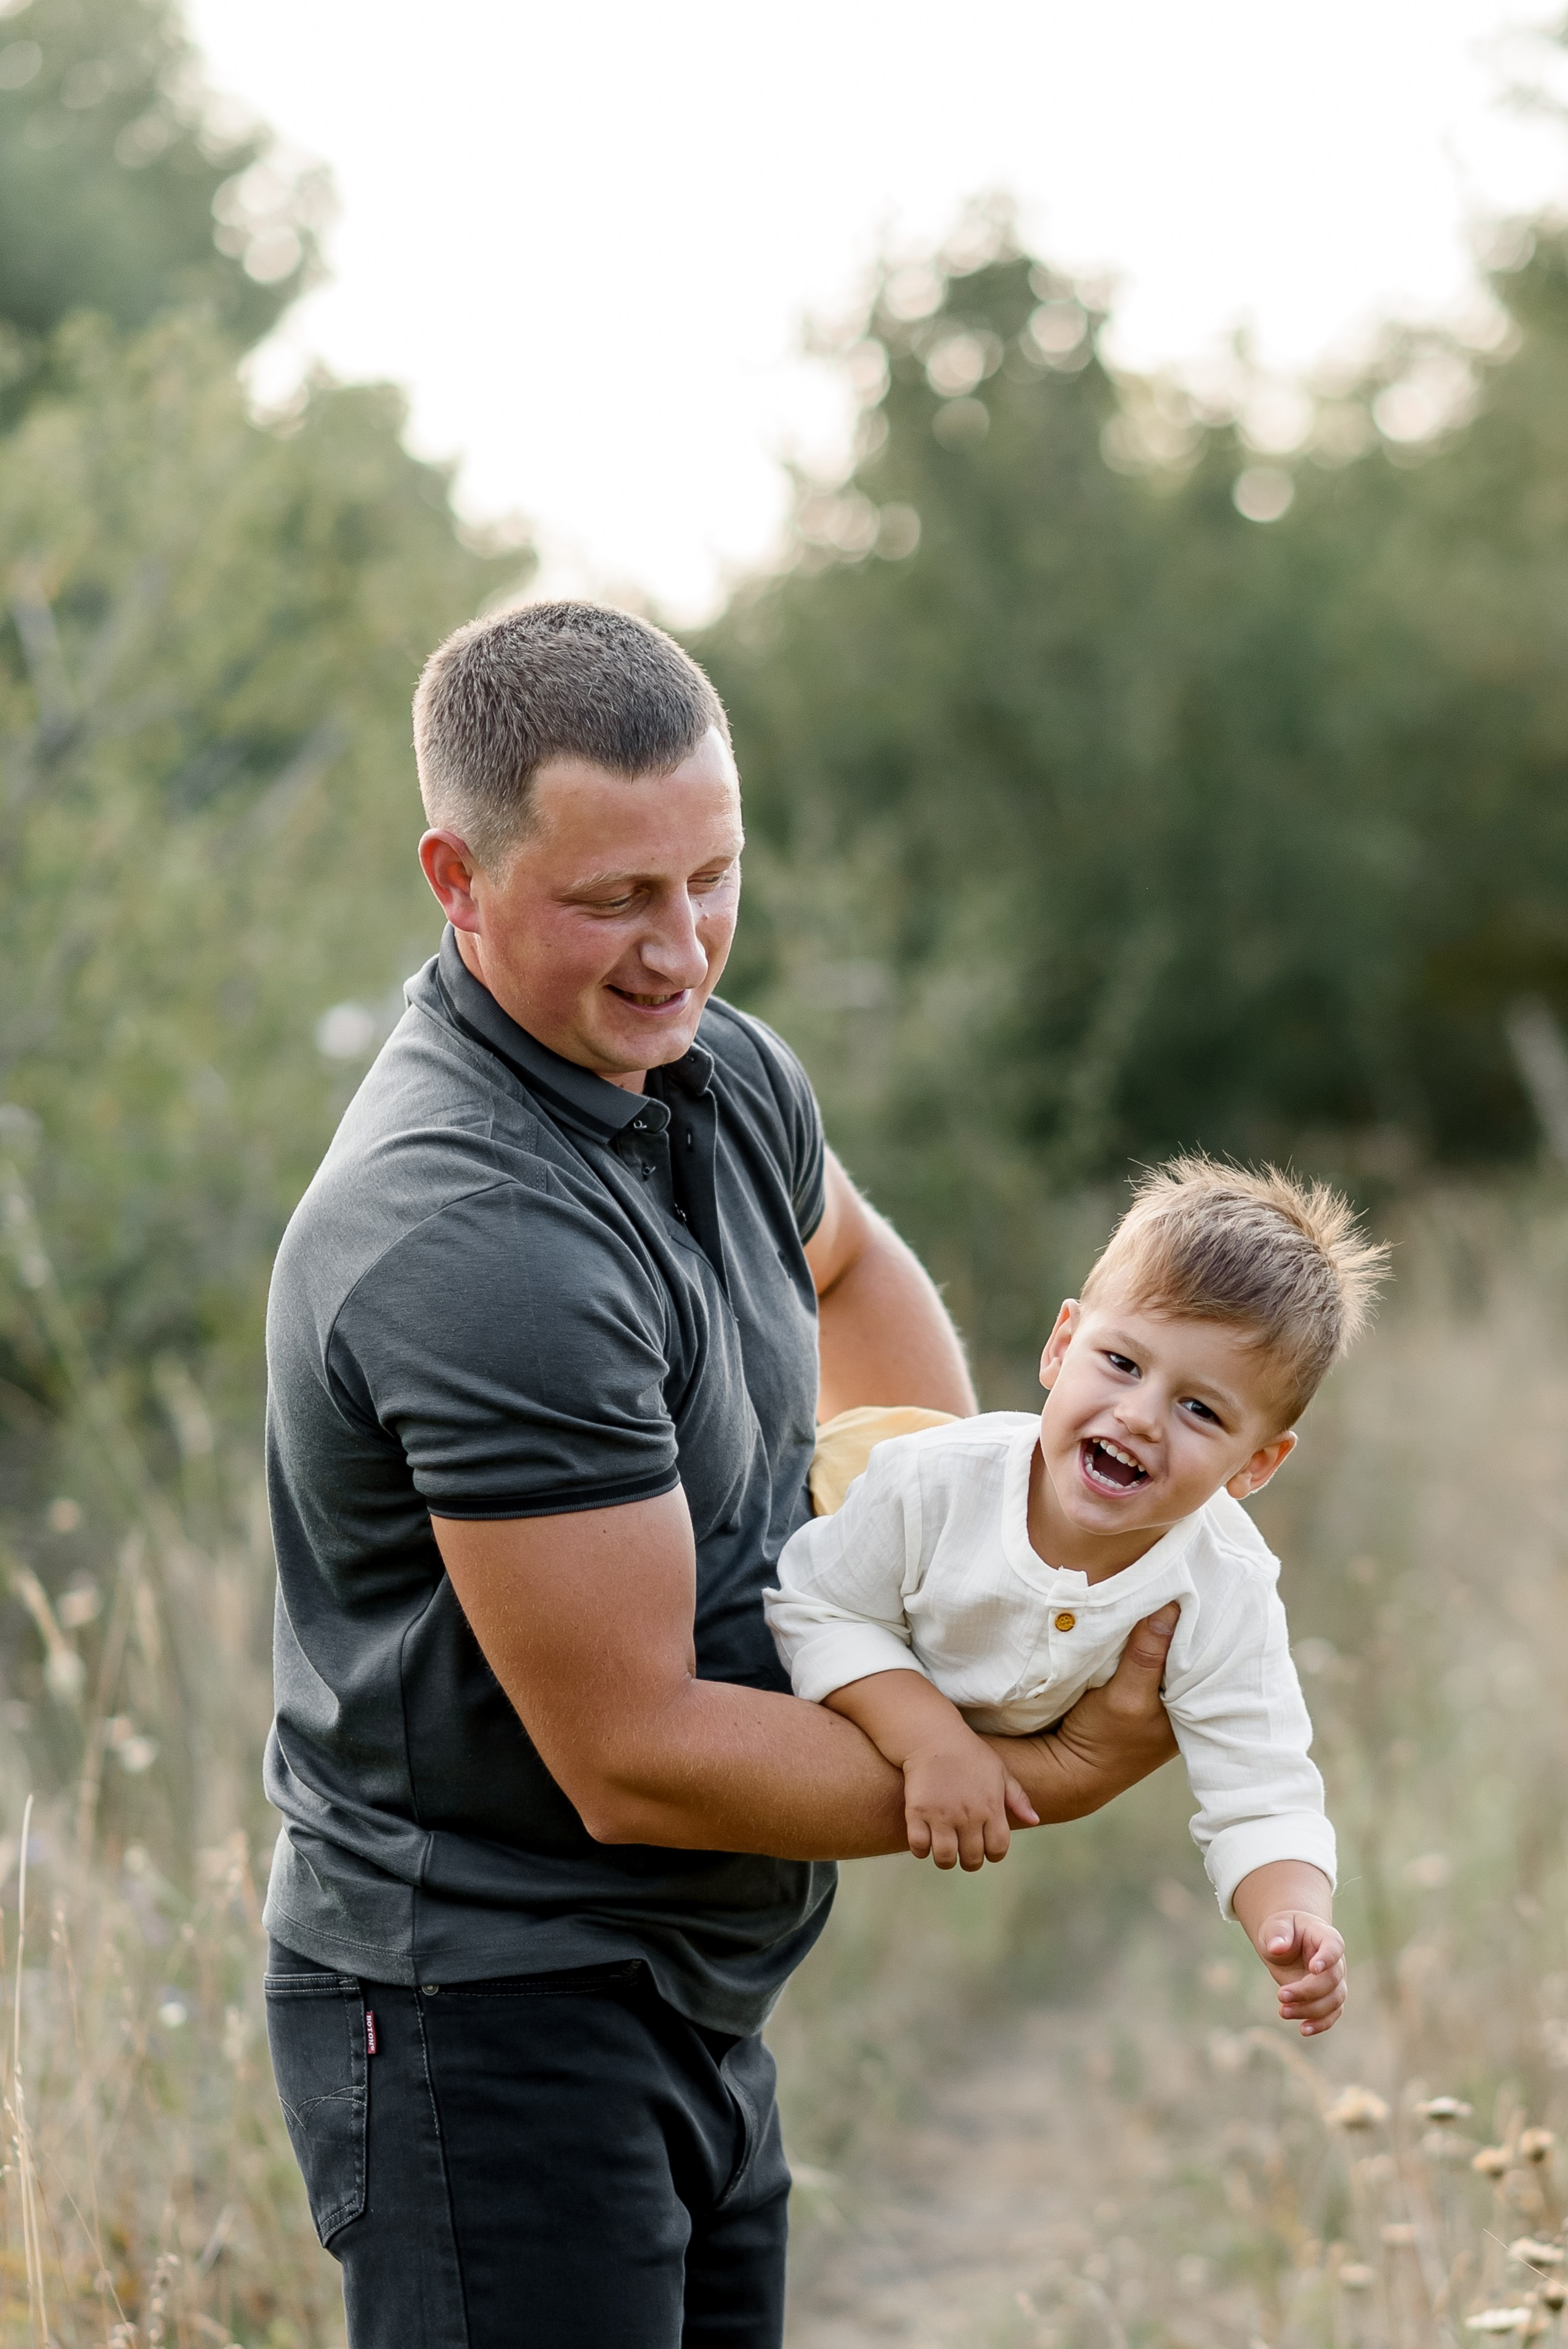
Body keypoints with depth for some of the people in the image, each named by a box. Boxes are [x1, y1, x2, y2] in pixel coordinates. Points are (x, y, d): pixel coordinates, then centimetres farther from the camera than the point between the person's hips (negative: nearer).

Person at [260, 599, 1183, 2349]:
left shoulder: (720, 1076, 3)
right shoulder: (480, 1242, -27)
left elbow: (843, 1258, 29)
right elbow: (635, 1759, -24)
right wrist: (1056, 1772, -14)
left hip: (688, 2001, 9)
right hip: (490, 2012, -9)